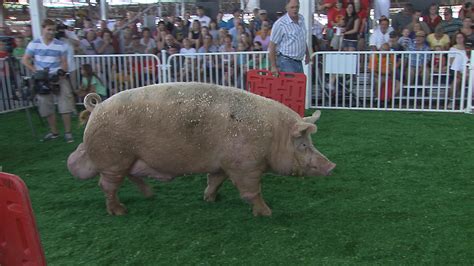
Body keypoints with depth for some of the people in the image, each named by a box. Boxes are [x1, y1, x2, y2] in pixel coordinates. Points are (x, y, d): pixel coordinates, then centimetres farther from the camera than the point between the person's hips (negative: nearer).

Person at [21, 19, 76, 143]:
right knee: (47, 106, 8)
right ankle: (54, 132, 21)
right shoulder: (34, 44, 0)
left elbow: (64, 62, 0)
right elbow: (25, 60, 0)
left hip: (59, 78, -1)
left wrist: (61, 74, -16)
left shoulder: (61, 45, -1)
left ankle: (67, 132, 0)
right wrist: (35, 71, -13)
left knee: (65, 104, -8)